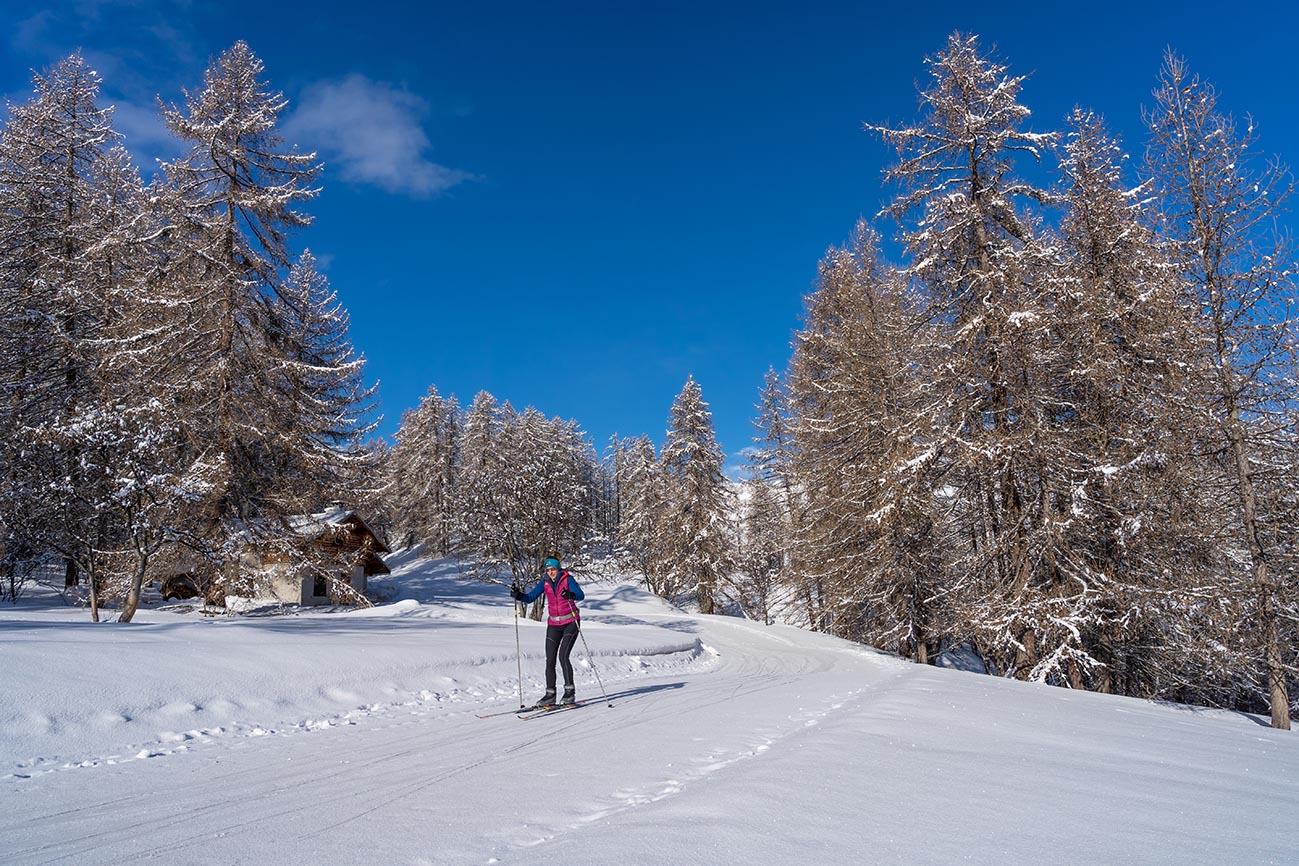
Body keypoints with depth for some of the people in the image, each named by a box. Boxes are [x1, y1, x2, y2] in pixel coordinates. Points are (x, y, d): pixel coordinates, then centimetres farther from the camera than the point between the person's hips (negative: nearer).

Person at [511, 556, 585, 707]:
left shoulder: (568, 579, -12)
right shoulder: (545, 582, 1)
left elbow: (581, 595, -26)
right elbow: (530, 597, 0)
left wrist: (570, 595, -46)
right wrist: (518, 595, -19)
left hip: (570, 623, -5)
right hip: (553, 625, 5)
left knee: (563, 656, -17)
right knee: (550, 660, 0)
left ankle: (570, 691, -5)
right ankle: (550, 695, 8)